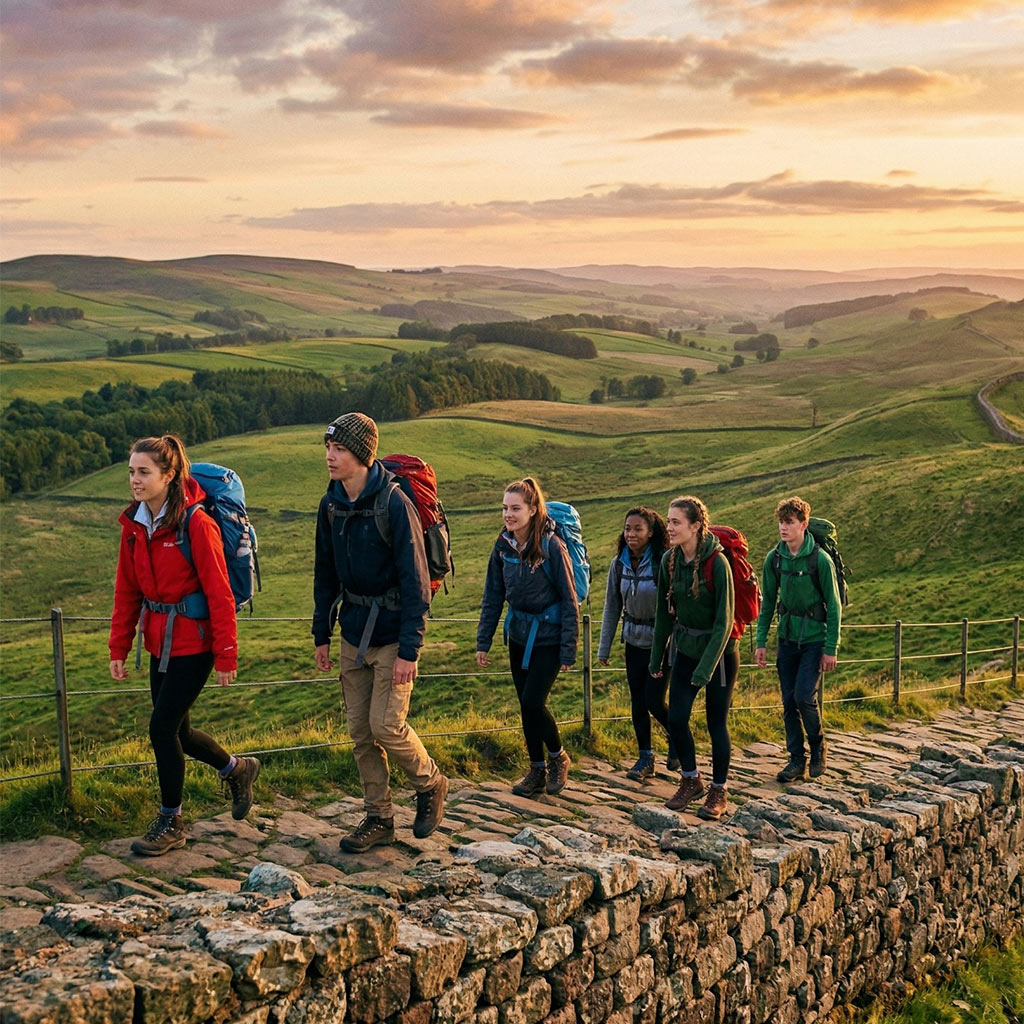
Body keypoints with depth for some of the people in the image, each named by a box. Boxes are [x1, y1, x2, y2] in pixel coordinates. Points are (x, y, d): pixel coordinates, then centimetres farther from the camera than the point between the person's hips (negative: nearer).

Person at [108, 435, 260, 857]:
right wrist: (118, 648, 7)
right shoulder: (134, 524, 3)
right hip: (160, 642, 7)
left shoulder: (195, 523, -17)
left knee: (162, 728, -5)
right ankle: (238, 769, 39)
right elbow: (126, 590, 10)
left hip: (193, 641, -7)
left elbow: (219, 593, -16)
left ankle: (171, 823, 13)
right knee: (177, 731, 14)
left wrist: (226, 657, -15)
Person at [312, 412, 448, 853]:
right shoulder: (331, 505, 2)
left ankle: (430, 785, 20)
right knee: (360, 730, 8)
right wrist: (321, 633, 11)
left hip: (392, 633, -6)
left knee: (386, 725, -8)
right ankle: (378, 818, 21)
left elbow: (414, 580, -18)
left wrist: (409, 650, -20)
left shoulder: (394, 503, -18)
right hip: (353, 635, 6)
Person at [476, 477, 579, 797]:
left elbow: (570, 600, -13)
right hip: (518, 636, 5)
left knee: (533, 702, -10)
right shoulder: (503, 545, -2)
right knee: (526, 705, 9)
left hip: (548, 638, -5)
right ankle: (538, 771, 24)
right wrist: (483, 642, 2)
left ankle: (558, 758, 16)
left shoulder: (552, 546, -17)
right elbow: (493, 597, 5)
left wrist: (568, 651, -14)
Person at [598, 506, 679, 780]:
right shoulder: (620, 563, -2)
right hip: (634, 642, 5)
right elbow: (612, 606, 5)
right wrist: (604, 647, 7)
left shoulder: (664, 563, -18)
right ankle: (645, 757, 23)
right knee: (637, 701, 9)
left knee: (654, 702, -3)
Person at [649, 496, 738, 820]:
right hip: (686, 650, 5)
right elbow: (664, 613, 8)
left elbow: (724, 621, -19)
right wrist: (656, 657, 10)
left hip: (719, 651, -5)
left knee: (717, 723, 4)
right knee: (676, 718, 2)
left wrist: (705, 668, -22)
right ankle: (691, 780, 24)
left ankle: (719, 792, 21)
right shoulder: (669, 560, -2)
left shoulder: (717, 563, -20)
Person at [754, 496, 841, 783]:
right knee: (789, 701, 5)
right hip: (787, 638, 4)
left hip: (814, 639, -4)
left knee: (804, 696, -12)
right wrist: (761, 641, 4)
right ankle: (797, 760, 16)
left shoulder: (820, 560, -13)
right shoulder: (774, 559, 0)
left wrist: (831, 649, -10)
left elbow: (834, 606, -8)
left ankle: (818, 747, 14)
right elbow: (768, 602, 8)